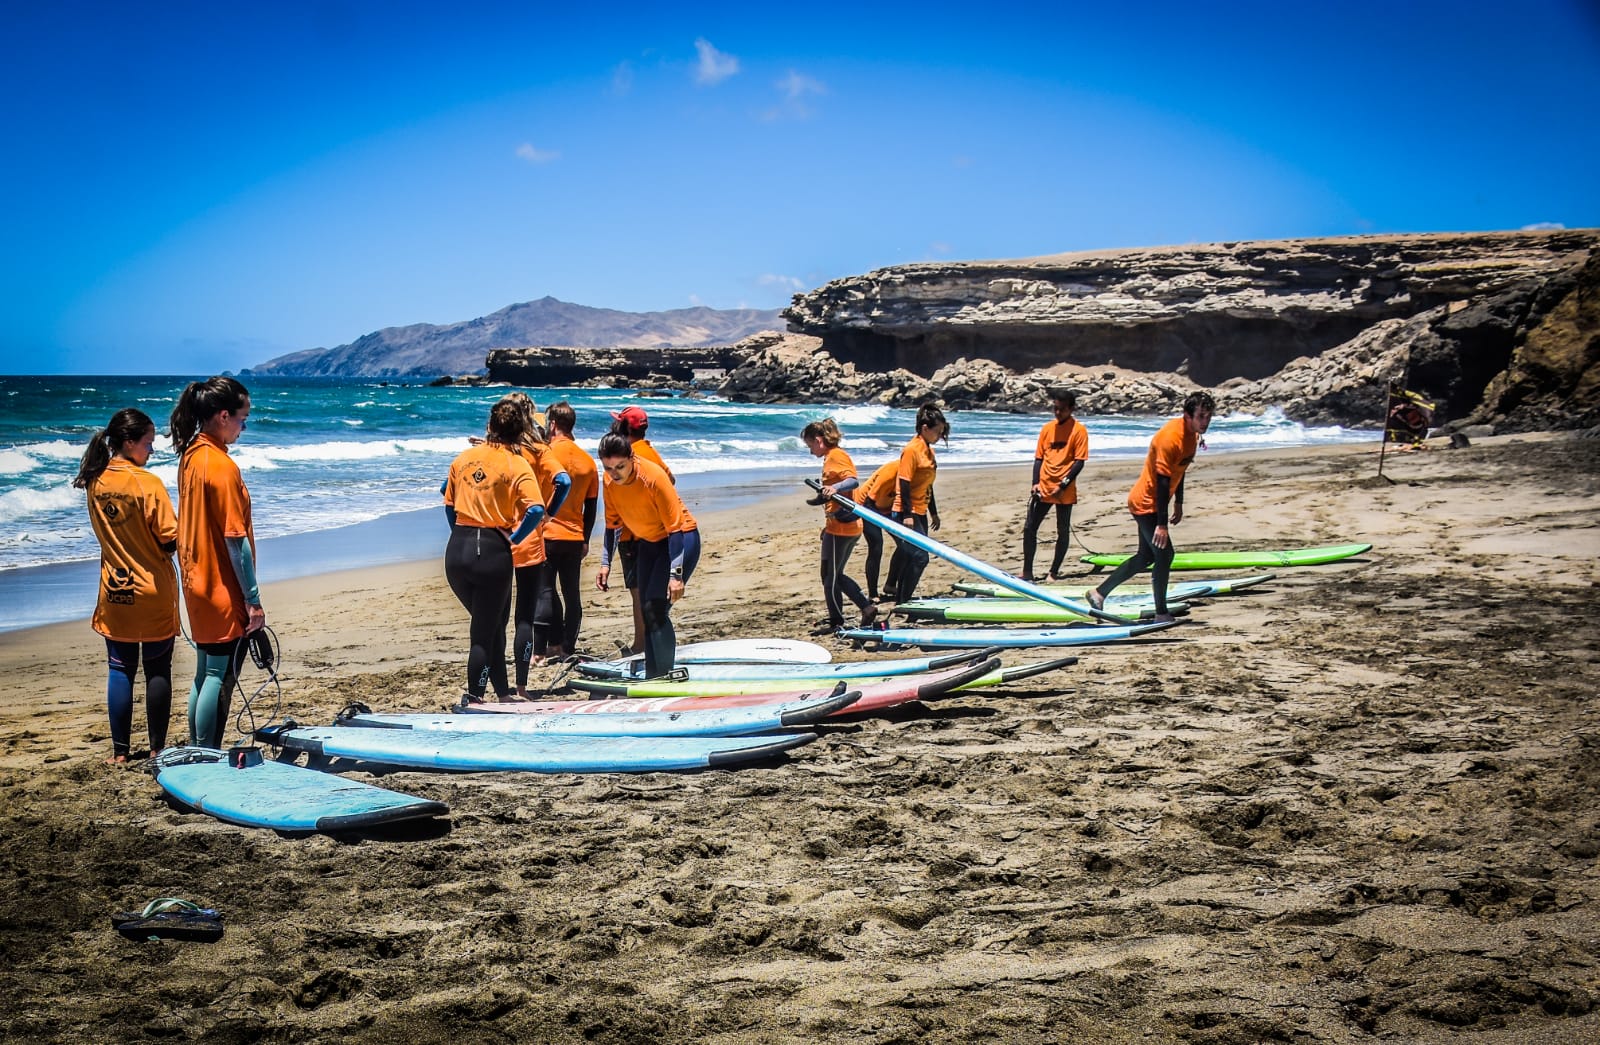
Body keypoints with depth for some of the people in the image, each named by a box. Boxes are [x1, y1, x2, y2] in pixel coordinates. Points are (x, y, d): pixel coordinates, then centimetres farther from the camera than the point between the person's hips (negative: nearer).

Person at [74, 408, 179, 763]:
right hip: (153, 593, -5)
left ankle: (120, 750, 13)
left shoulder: (95, 482, 0)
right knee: (157, 670, 7)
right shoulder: (148, 484, -18)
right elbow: (170, 540, -16)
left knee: (120, 670, 10)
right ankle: (157, 748, 13)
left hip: (114, 593, 5)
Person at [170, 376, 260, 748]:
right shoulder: (222, 466, -19)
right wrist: (253, 599, -16)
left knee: (205, 673, 16)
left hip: (199, 584, 9)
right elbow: (236, 539, -20)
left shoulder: (190, 455, 8)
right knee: (220, 676, -2)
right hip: (224, 592, -9)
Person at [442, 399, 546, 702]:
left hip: (456, 552, 5)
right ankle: (474, 700, 8)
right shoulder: (517, 465, -6)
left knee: (490, 623, 21)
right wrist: (514, 538, -8)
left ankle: (503, 694, 28)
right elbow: (536, 510, -20)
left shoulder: (464, 457, 7)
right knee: (485, 632, 8)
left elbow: (449, 504, 14)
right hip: (492, 552, -5)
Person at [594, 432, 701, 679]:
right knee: (647, 610, 8)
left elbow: (675, 527, -26)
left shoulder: (653, 477, -29)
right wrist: (605, 564, 1)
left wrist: (676, 574, -29)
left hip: (680, 539, -7)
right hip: (647, 542, 7)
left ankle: (665, 676, -13)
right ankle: (652, 677, 16)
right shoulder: (609, 481, -10)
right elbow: (612, 524, 5)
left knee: (657, 608, -19)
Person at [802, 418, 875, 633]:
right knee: (835, 575, 16)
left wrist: (834, 488, -46)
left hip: (840, 527, -10)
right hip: (850, 526, 10)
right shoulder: (833, 456, 18)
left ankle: (835, 621, 9)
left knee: (830, 575, 0)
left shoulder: (835, 456, -12)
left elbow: (853, 481, -26)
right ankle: (866, 608, 14)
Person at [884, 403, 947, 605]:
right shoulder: (912, 450, -16)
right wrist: (907, 515, -23)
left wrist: (933, 512, 24)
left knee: (907, 554, 17)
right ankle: (902, 602, -6)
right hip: (907, 514, -9)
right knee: (919, 557, -12)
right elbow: (904, 484, -20)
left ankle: (895, 592, 30)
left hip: (920, 513, 10)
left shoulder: (928, 450, 12)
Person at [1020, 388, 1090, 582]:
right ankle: (1027, 571, 7)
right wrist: (1035, 483, -3)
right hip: (1043, 488, 4)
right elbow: (1039, 457, 10)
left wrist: (1063, 485, -16)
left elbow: (1079, 461, -9)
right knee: (1029, 528, 0)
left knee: (1063, 532, 5)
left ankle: (1054, 572, 16)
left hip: (1065, 491, -4)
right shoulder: (1047, 428, 8)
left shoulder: (1078, 430, -5)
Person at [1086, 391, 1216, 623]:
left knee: (1147, 556, 15)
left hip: (1145, 502, 10)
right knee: (1164, 553, -9)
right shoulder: (1170, 438, -27)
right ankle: (1161, 614, 1)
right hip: (1146, 503, -10)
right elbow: (1162, 481, -27)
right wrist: (1161, 524, -26)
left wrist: (1179, 504, 21)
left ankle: (1099, 593, 23)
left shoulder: (1191, 432, 2)